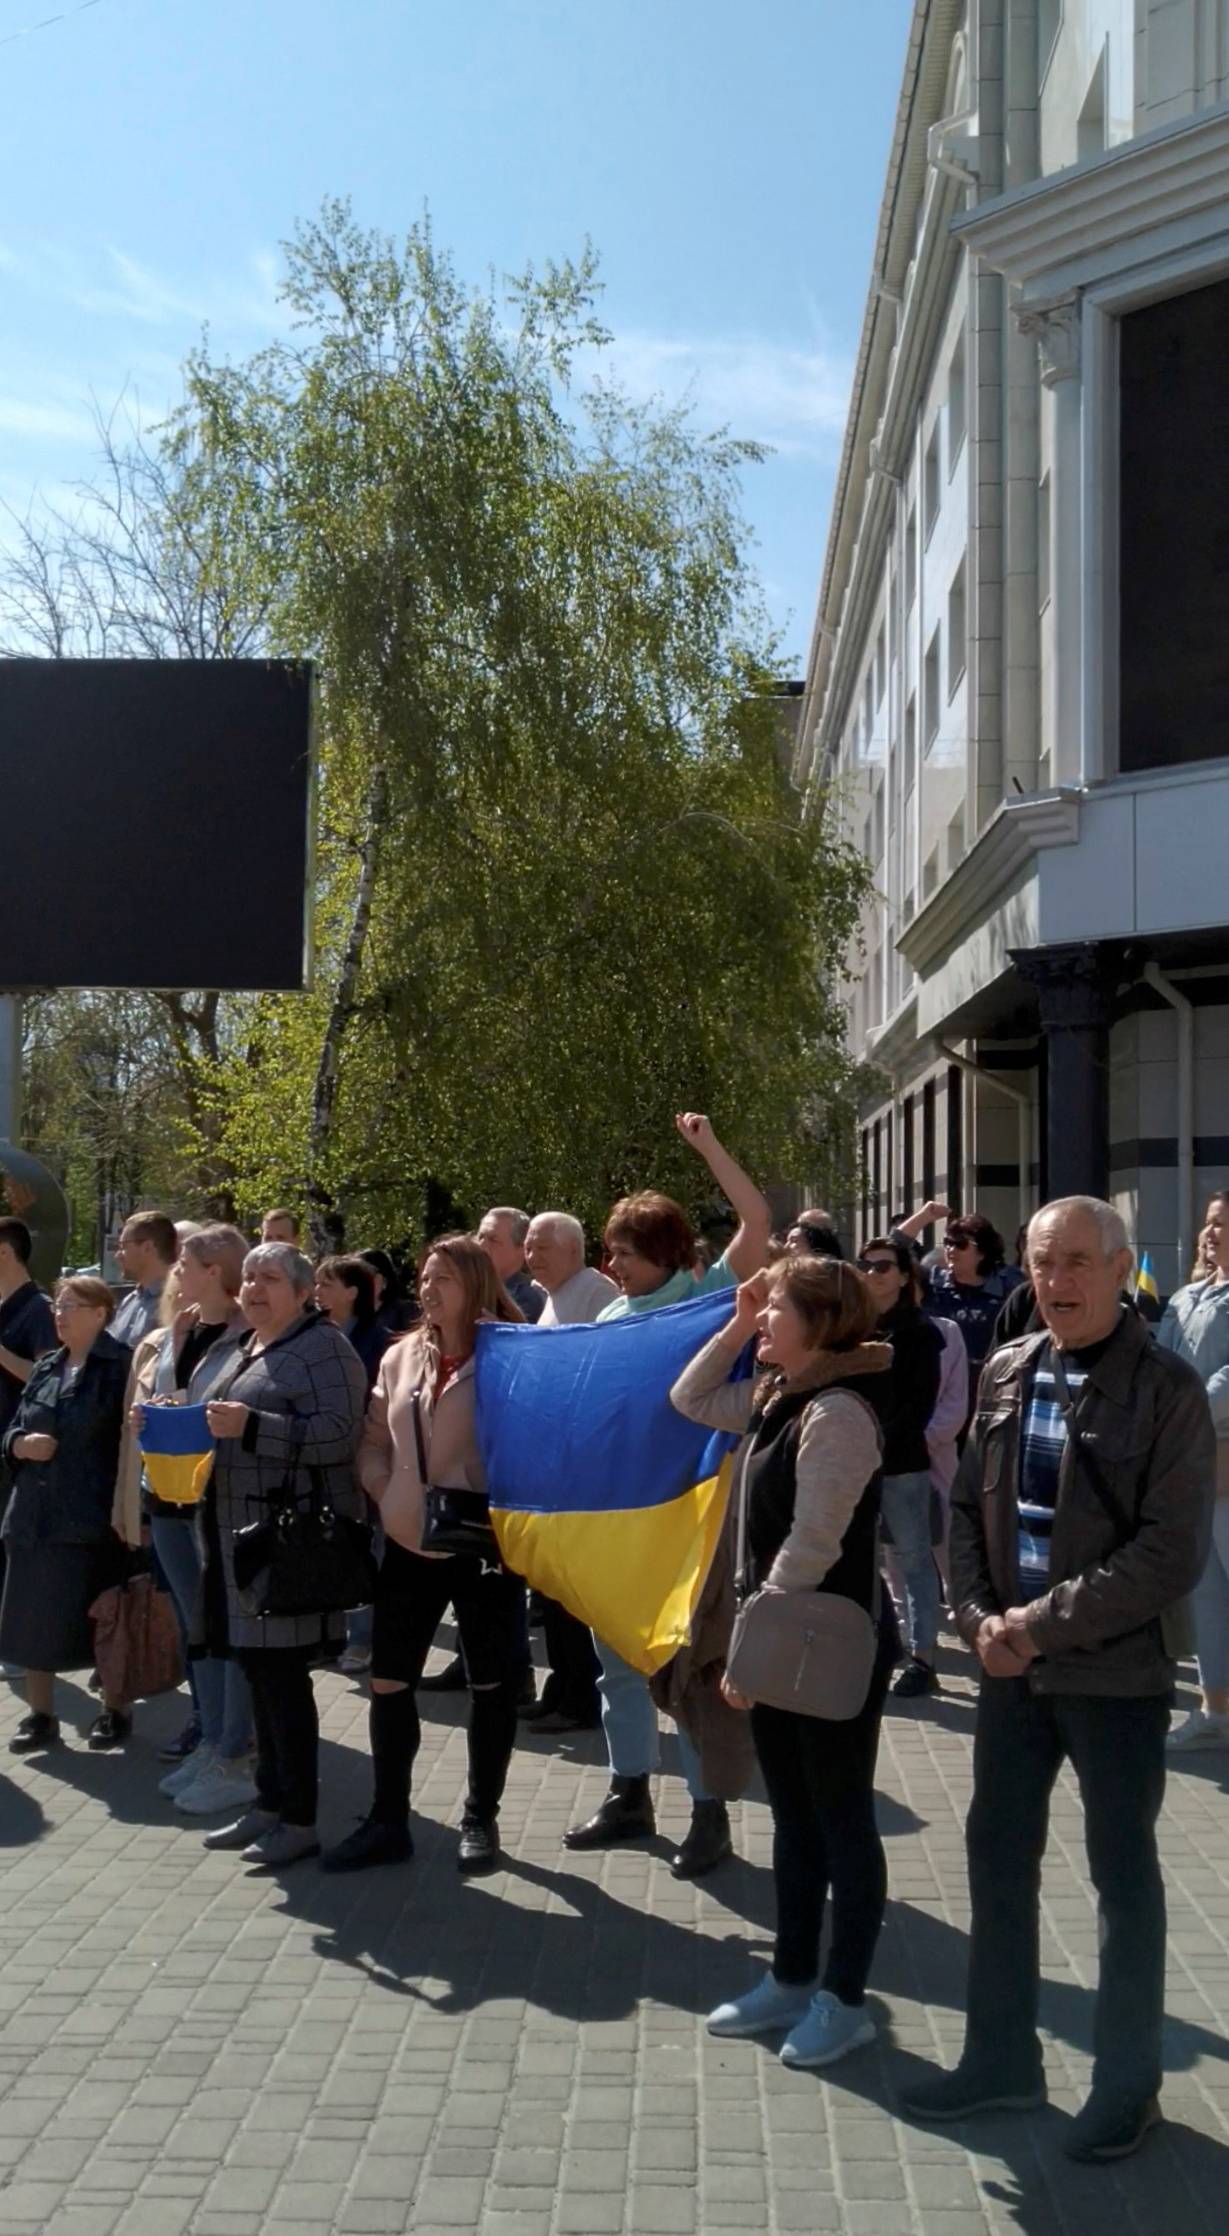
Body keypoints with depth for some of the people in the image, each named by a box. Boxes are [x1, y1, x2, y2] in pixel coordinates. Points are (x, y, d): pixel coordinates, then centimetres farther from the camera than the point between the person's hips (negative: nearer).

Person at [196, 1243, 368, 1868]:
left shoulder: (322, 1348, -9)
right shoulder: (250, 1349, 19)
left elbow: (337, 1433, -20)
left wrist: (250, 1425, -25)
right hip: (243, 1532, 9)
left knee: (282, 1671, -6)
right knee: (259, 1668, 13)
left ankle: (300, 1821, 3)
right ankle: (270, 1803, 23)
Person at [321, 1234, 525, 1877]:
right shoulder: (401, 1357, 8)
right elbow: (374, 1440, 13)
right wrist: (385, 1495, -1)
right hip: (410, 1542, 5)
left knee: (492, 1684, 8)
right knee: (388, 1682, 7)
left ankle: (480, 1819, 23)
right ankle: (387, 1821, 20)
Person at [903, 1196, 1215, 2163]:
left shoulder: (1168, 1388, -13)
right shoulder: (1006, 1373, 4)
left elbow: (1172, 1552, -17)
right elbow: (969, 1505, 9)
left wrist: (1041, 1624, -18)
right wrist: (980, 1619, -6)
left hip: (1116, 1671, -5)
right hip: (1011, 1664, 5)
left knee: (1123, 1873, 10)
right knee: (998, 1853, 14)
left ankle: (1129, 2081, 27)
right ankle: (1001, 2057, 32)